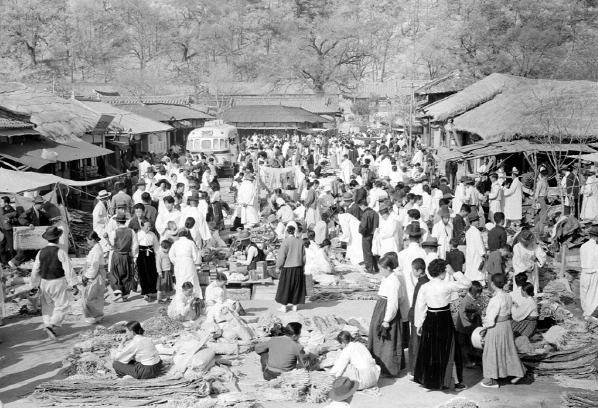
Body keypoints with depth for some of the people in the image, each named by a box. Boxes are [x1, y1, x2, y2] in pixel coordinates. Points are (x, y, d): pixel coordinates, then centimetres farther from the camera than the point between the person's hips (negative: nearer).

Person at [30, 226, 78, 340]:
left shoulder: (41, 252, 0)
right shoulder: (60, 252, -14)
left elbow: (35, 270, 5)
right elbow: (68, 269, -16)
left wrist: (34, 285, 16)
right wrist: (74, 285, -12)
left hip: (44, 282, 5)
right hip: (58, 283, -5)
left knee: (47, 306, 16)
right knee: (61, 305, 1)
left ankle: (48, 325, 19)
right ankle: (51, 326, -14)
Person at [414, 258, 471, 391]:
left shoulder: (424, 287, -3)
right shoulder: (446, 285, -15)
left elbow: (420, 306, 3)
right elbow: (467, 284, -8)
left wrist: (419, 324, 12)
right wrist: (454, 273, -4)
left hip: (429, 321, 4)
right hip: (444, 320, -4)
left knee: (429, 350, 15)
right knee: (446, 350, 6)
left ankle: (427, 379, 25)